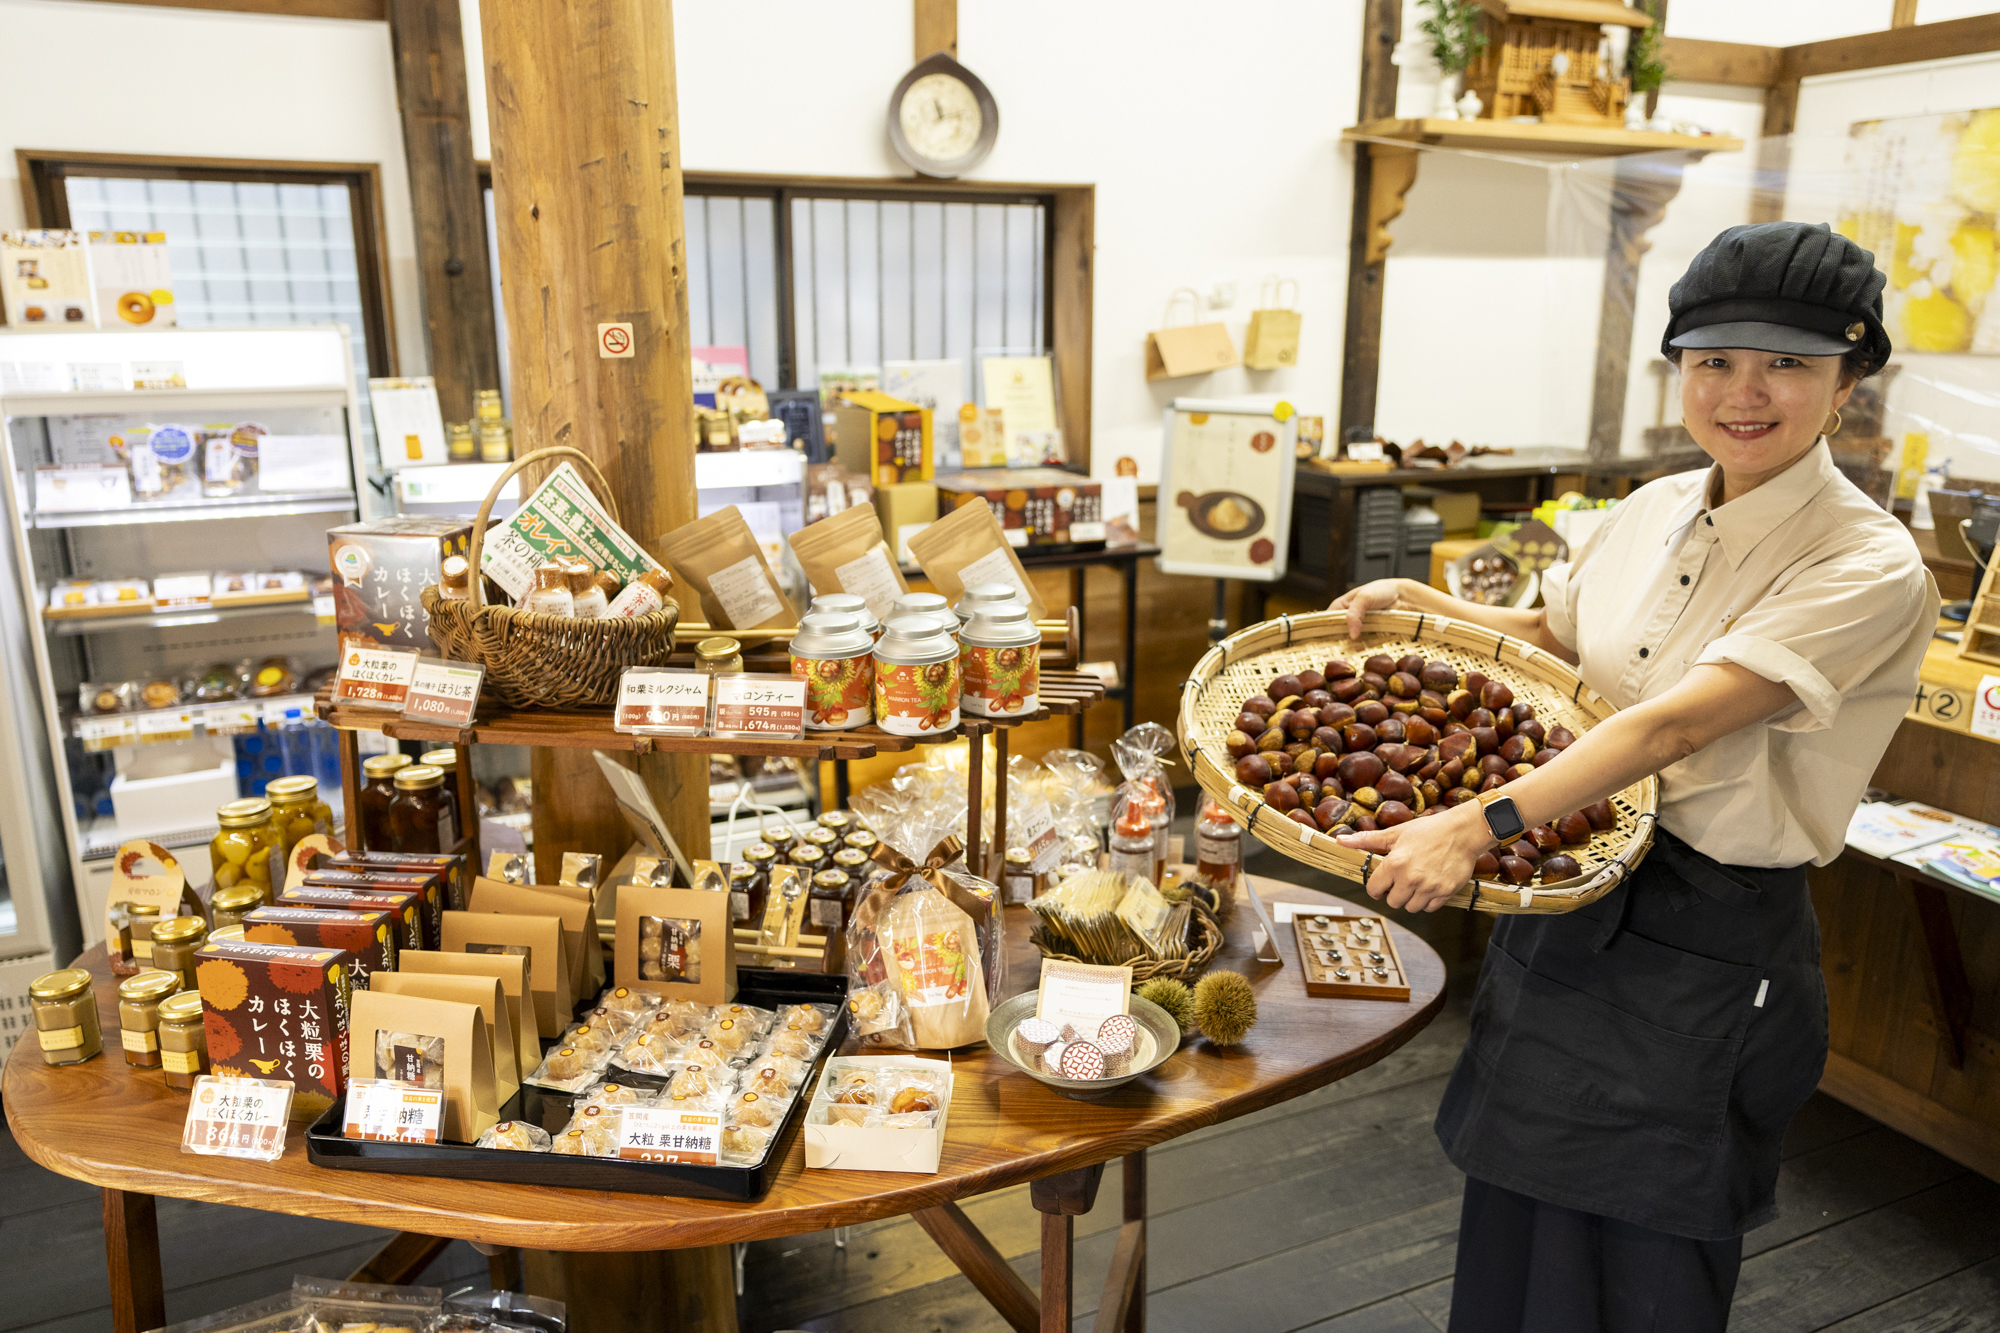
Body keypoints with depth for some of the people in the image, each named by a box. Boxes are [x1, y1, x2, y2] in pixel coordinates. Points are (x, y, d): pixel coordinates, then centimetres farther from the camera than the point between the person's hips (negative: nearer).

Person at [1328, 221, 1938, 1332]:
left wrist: (1480, 824, -38)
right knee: (1518, 1231, 20)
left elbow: (1677, 723, -30)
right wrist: (1420, 601, 3)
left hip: (1707, 950, -6)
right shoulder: (1655, 511, 3)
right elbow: (1551, 636, 19)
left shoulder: (1868, 569, -18)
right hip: (1570, 901, 6)